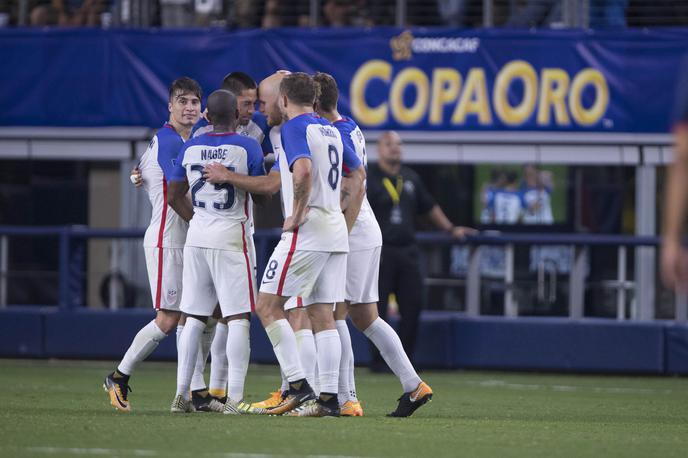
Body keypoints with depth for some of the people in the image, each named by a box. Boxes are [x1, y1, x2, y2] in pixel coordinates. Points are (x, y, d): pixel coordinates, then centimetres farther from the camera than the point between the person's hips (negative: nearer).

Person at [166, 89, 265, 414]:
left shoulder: (190, 148, 6)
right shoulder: (248, 147, -8)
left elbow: (174, 197, 11)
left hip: (196, 238, 5)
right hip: (231, 238, -5)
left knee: (194, 318, 11)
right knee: (238, 318, -4)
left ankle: (181, 394, 9)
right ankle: (234, 398, -12)